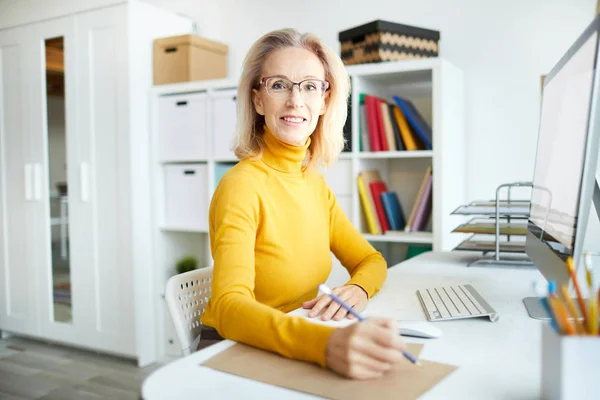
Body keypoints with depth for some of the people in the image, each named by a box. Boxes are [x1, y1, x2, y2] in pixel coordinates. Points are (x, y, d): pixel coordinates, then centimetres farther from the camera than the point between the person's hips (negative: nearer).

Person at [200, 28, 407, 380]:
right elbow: (228, 307, -29)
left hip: (297, 348, 6)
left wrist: (356, 290, -15)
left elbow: (371, 260, 8)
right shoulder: (242, 185, -18)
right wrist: (326, 344, -45)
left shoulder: (315, 182, 3)